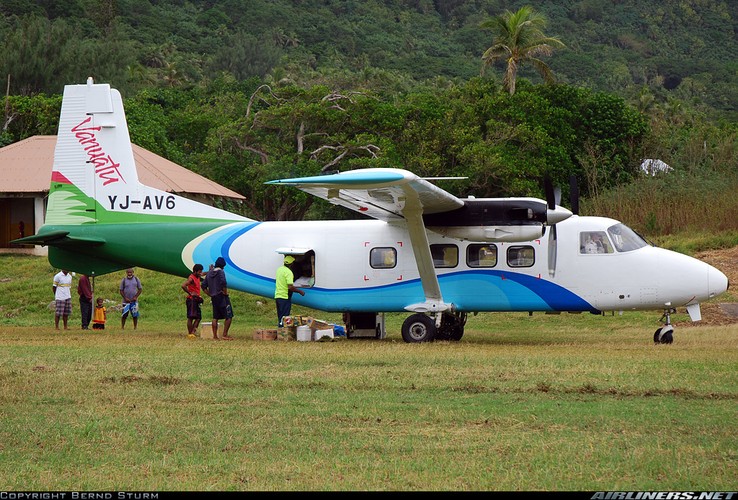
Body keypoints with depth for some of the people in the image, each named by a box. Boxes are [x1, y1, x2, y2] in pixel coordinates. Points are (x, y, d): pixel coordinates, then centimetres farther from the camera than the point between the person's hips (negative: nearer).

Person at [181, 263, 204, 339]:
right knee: (191, 317, -7)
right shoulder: (191, 278, -13)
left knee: (198, 317, 5)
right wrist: (190, 293, -20)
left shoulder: (198, 278, 13)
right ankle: (190, 333, -7)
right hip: (192, 299, -9)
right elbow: (183, 286, -27)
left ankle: (193, 332, 5)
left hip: (196, 300, 9)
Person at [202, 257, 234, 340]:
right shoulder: (220, 272, -10)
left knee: (215, 317, 11)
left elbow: (204, 285, 14)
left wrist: (210, 294, 15)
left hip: (214, 298, 7)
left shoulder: (209, 273, 11)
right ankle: (225, 335, -7)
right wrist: (225, 292, -14)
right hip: (222, 297, -7)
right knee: (229, 317, -1)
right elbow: (223, 282, -27)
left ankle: (215, 336, 10)